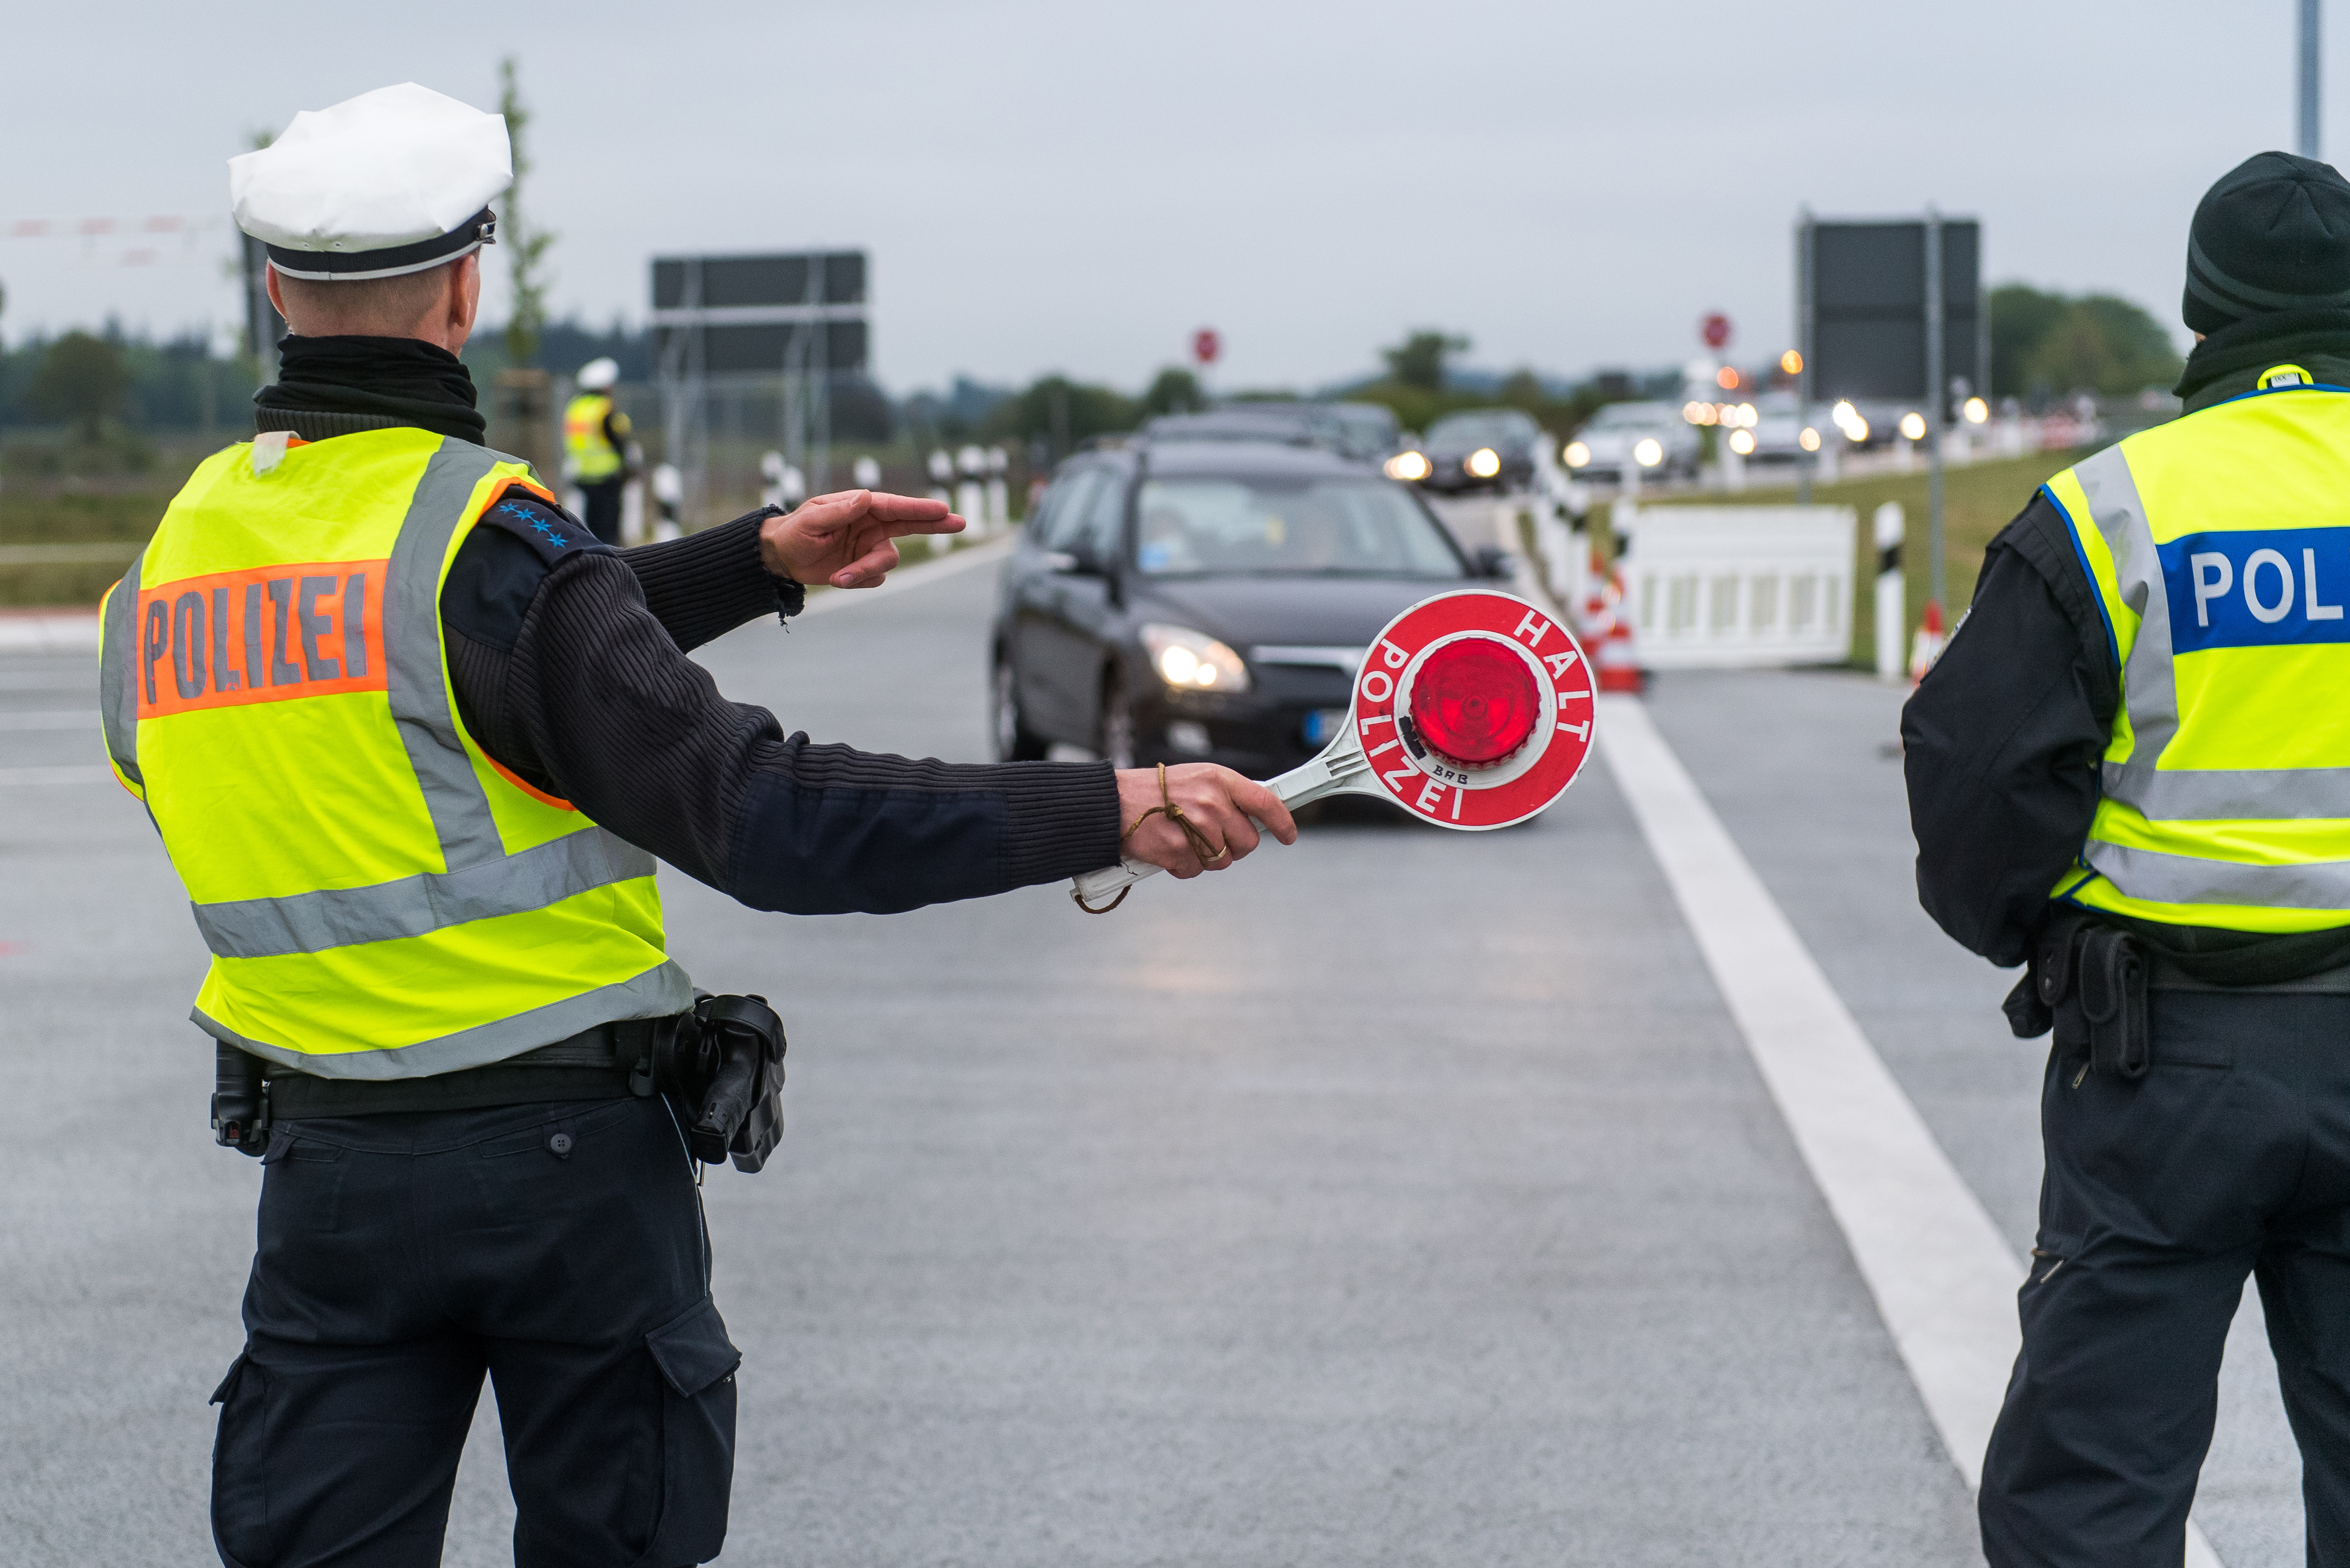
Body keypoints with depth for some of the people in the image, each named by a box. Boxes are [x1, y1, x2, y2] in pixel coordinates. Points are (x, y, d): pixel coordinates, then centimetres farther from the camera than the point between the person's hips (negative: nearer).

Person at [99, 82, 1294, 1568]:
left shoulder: (173, 564, 6)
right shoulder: (483, 534, -16)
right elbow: (761, 814, -23)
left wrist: (758, 560, 18)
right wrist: (1110, 810, -21)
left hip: (326, 1163, 5)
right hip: (569, 1154, -5)